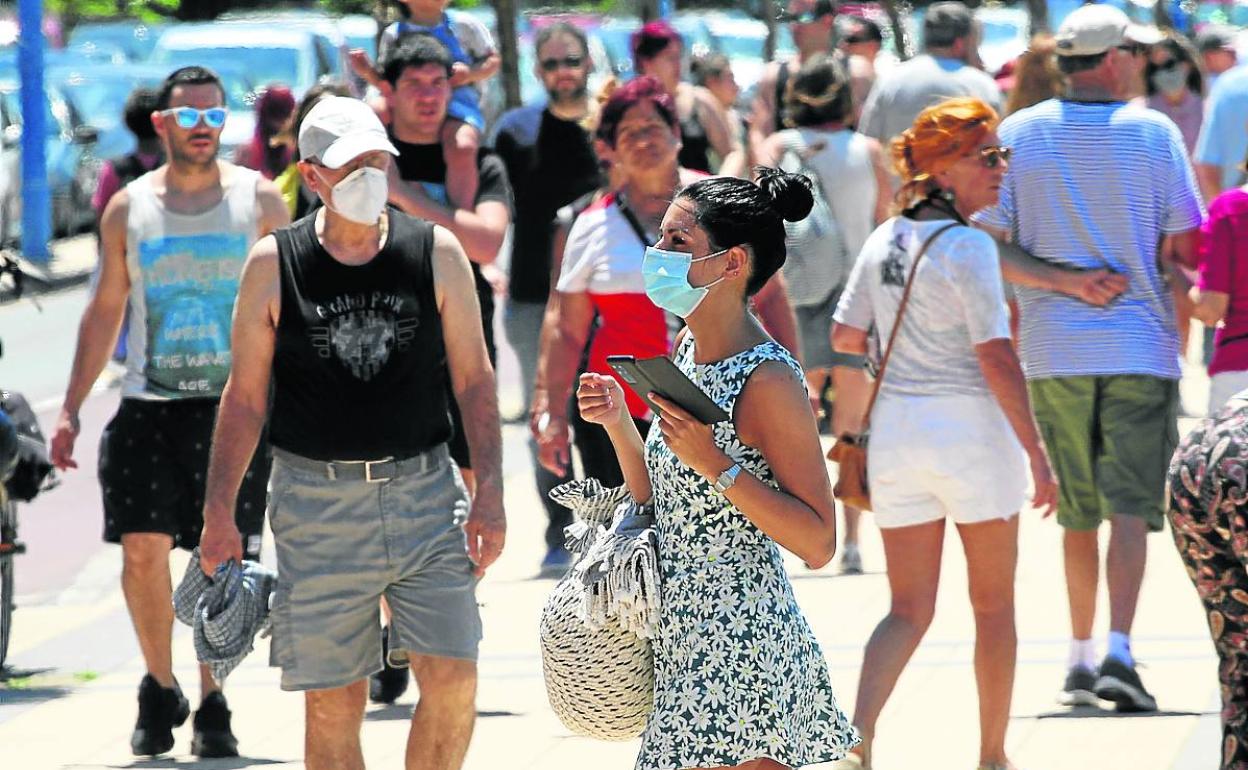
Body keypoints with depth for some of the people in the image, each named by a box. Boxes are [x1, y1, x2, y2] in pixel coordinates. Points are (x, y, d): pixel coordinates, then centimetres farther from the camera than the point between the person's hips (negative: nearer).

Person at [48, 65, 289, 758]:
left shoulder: (257, 199, 3)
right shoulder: (128, 208, 8)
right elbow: (105, 312, 14)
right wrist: (71, 409, 10)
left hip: (236, 404, -2)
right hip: (149, 403, 2)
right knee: (143, 549, -5)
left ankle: (213, 703, 8)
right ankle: (160, 688, 16)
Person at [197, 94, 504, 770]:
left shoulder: (436, 252, 2)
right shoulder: (274, 263, 0)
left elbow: (474, 378, 6)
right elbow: (245, 395, 5)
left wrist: (489, 492, -2)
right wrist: (218, 513, 0)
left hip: (423, 491, 1)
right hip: (316, 503, -1)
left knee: (451, 680, -9)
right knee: (331, 702, 1)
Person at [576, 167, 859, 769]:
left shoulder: (767, 380, -15)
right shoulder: (687, 351, 11)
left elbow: (818, 543, -17)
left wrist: (714, 462, -23)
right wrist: (617, 423, 5)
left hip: (740, 647, -9)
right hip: (686, 636, 9)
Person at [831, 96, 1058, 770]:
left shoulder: (882, 241, 5)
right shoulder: (968, 247, -15)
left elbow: (845, 339, 12)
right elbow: (997, 360, -18)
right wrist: (1038, 456, -15)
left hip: (895, 430, 5)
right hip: (970, 430, -5)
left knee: (909, 611, 8)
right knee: (994, 605, 12)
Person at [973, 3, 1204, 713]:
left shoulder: (1019, 132, 2)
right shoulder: (1154, 133, -4)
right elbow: (1186, 246, -5)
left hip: (1053, 350, 3)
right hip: (1141, 344, -2)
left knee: (1079, 514, 14)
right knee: (1130, 507, -5)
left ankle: (1081, 656, 18)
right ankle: (1118, 653, -20)